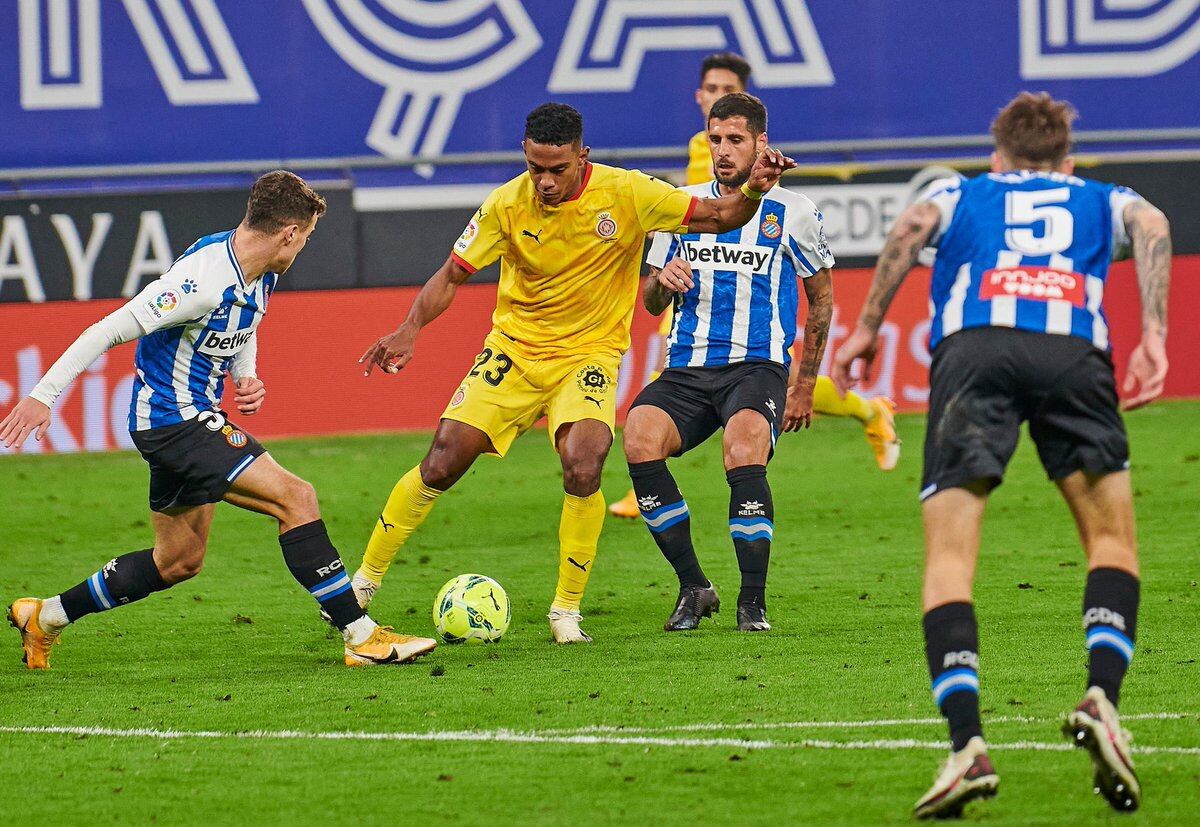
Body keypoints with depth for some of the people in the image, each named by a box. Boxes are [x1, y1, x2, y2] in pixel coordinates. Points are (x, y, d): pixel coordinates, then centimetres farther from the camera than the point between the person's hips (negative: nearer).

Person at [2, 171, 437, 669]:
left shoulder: (261, 275, 3)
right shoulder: (204, 280, -26)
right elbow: (111, 330, -24)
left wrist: (247, 379, 1)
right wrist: (43, 396, -25)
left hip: (195, 418, 10)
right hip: (171, 419, -10)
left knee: (180, 560, 19)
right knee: (295, 497, -17)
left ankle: (44, 618, 31)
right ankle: (362, 637, -15)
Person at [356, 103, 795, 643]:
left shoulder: (626, 194, -15)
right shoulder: (507, 205, -10)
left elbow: (715, 216, -9)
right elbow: (452, 276, -1)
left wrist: (752, 192, -30)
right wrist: (410, 330, -17)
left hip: (588, 356, -2)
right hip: (513, 350, 2)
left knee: (582, 469, -26)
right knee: (440, 466, -7)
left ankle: (567, 609, -9)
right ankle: (366, 578, 14)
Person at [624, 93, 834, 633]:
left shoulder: (791, 213, 5)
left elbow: (821, 295, 16)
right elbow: (651, 304, 19)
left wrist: (804, 386, 15)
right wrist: (664, 280, -6)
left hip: (757, 365, -3)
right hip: (687, 368, 3)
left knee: (744, 452, -34)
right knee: (639, 436, -28)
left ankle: (753, 603, -21)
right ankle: (693, 587, -14)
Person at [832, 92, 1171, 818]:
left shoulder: (962, 194, 33)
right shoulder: (1101, 200, 34)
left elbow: (914, 226, 10)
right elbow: (1151, 226, 10)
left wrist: (869, 326, 11)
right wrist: (1153, 335, 3)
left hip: (972, 348, 0)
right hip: (1074, 349, 0)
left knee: (949, 561, -2)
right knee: (1113, 544, 14)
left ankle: (968, 743, -21)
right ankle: (1102, 697, -11)